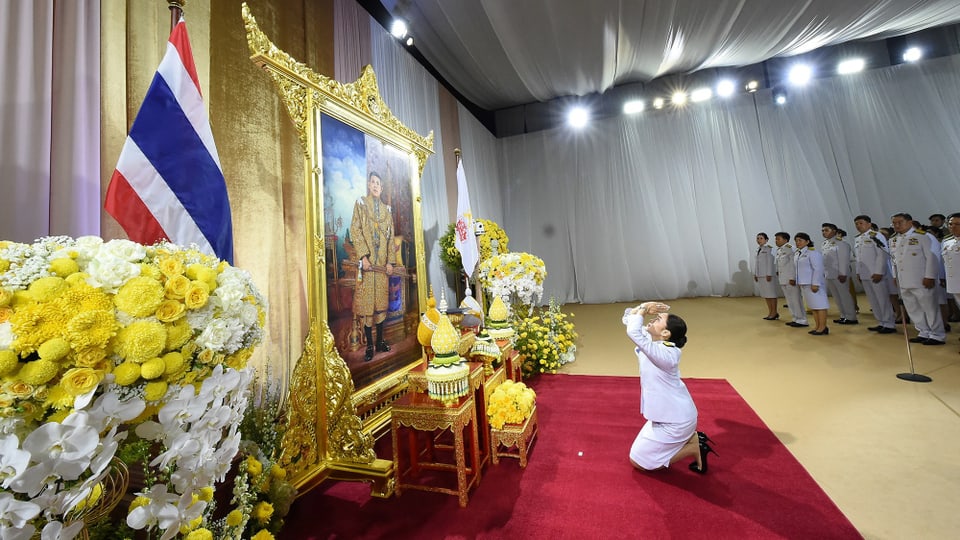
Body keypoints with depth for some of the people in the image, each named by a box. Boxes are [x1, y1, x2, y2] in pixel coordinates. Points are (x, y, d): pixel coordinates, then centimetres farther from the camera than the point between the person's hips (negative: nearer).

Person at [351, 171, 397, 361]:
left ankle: (380, 340, 16)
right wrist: (363, 256, -15)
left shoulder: (386, 209, 17)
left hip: (382, 262, 4)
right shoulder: (360, 203, 6)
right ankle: (370, 345, 3)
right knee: (367, 301, -3)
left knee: (381, 300, 7)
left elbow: (391, 237, 13)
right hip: (367, 260, -4)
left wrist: (391, 261, 3)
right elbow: (355, 231, -4)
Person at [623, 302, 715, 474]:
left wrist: (643, 309, -29)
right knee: (643, 450, 26)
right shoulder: (652, 341, -6)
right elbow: (627, 317, 0)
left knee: (638, 461, 4)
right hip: (668, 414, 9)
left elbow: (633, 331, -45)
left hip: (675, 419, -9)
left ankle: (694, 448, 7)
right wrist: (644, 308, -18)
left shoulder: (665, 353, -32)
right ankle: (690, 437, 21)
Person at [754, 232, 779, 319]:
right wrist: (755, 274, 13)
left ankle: (774, 313, 9)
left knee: (771, 294, 0)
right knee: (765, 294, 11)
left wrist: (769, 274, -16)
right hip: (760, 275, 8)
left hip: (767, 275, -8)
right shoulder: (758, 250, 14)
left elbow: (770, 262, -12)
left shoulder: (769, 249, -8)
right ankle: (770, 312, 19)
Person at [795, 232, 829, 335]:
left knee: (819, 305, -2)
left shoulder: (812, 252, -10)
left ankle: (823, 328, 2)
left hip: (813, 284, -8)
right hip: (804, 284, 8)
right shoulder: (799, 254, 14)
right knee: (812, 306, 11)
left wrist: (815, 284, -20)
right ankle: (818, 327, 17)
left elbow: (818, 269, -15)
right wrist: (799, 283, 14)